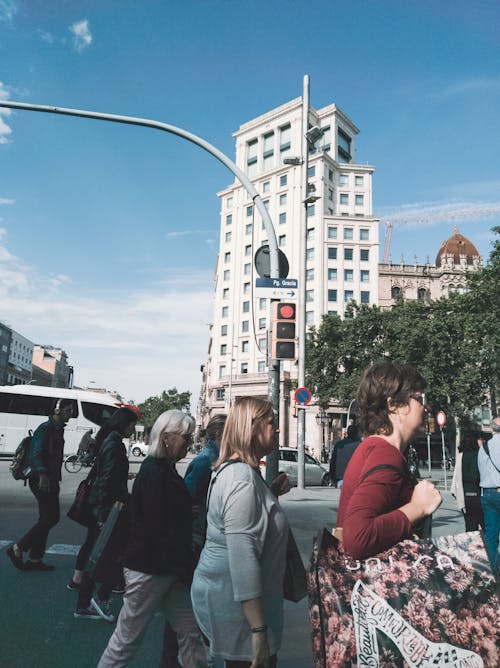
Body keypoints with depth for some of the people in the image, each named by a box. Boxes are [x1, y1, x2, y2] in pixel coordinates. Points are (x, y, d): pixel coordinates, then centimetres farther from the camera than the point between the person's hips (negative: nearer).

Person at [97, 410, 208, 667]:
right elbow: (162, 530, -24)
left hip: (169, 569, 9)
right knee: (127, 637, 8)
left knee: (190, 632, 10)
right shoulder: (154, 474, -21)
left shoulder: (166, 470, 10)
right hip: (149, 569, -9)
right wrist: (187, 569, -18)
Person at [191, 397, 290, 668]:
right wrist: (259, 631, -25)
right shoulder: (243, 478, -24)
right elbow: (243, 558, -27)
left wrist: (271, 492, 8)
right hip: (235, 603, -10)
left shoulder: (230, 470, 7)